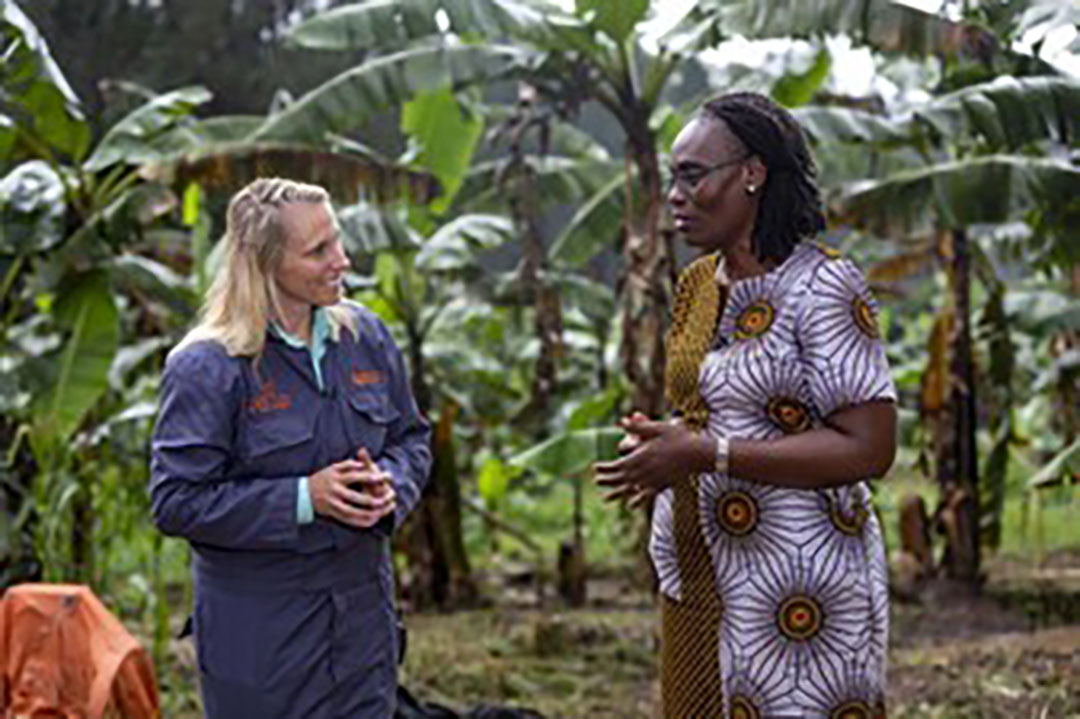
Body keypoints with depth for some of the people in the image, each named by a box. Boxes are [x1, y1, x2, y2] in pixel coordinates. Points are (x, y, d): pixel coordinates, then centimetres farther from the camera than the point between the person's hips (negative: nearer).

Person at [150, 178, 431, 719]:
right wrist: (303, 498, -21)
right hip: (257, 627, -5)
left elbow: (412, 439, 15)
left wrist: (390, 483, -8)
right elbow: (175, 501, -15)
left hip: (362, 611, 5)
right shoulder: (205, 368, -14)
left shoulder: (365, 336, 4)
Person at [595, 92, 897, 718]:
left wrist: (705, 453, -23)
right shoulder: (698, 283, 10)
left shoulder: (822, 288, -13)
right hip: (700, 578, 7)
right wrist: (663, 440, 1)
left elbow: (869, 448, -19)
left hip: (796, 588, -7)